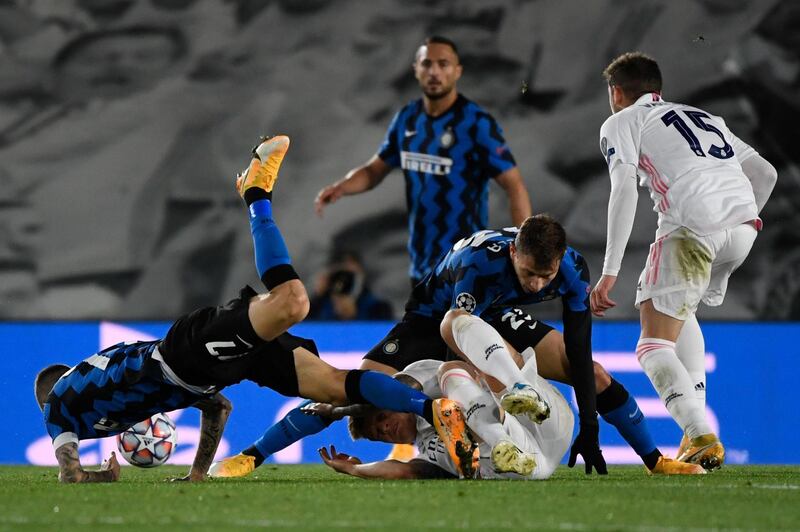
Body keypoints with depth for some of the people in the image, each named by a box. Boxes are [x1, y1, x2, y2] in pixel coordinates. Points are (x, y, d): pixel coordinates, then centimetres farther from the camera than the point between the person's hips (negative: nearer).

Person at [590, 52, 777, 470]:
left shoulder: (621, 123, 15)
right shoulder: (705, 118, 33)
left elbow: (624, 189, -2)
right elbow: (765, 173, 29)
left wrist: (609, 273, -6)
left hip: (693, 225, -6)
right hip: (742, 222, 6)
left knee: (654, 345, 1)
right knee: (679, 312, 30)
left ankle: (703, 438, -20)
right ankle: (696, 431, 20)